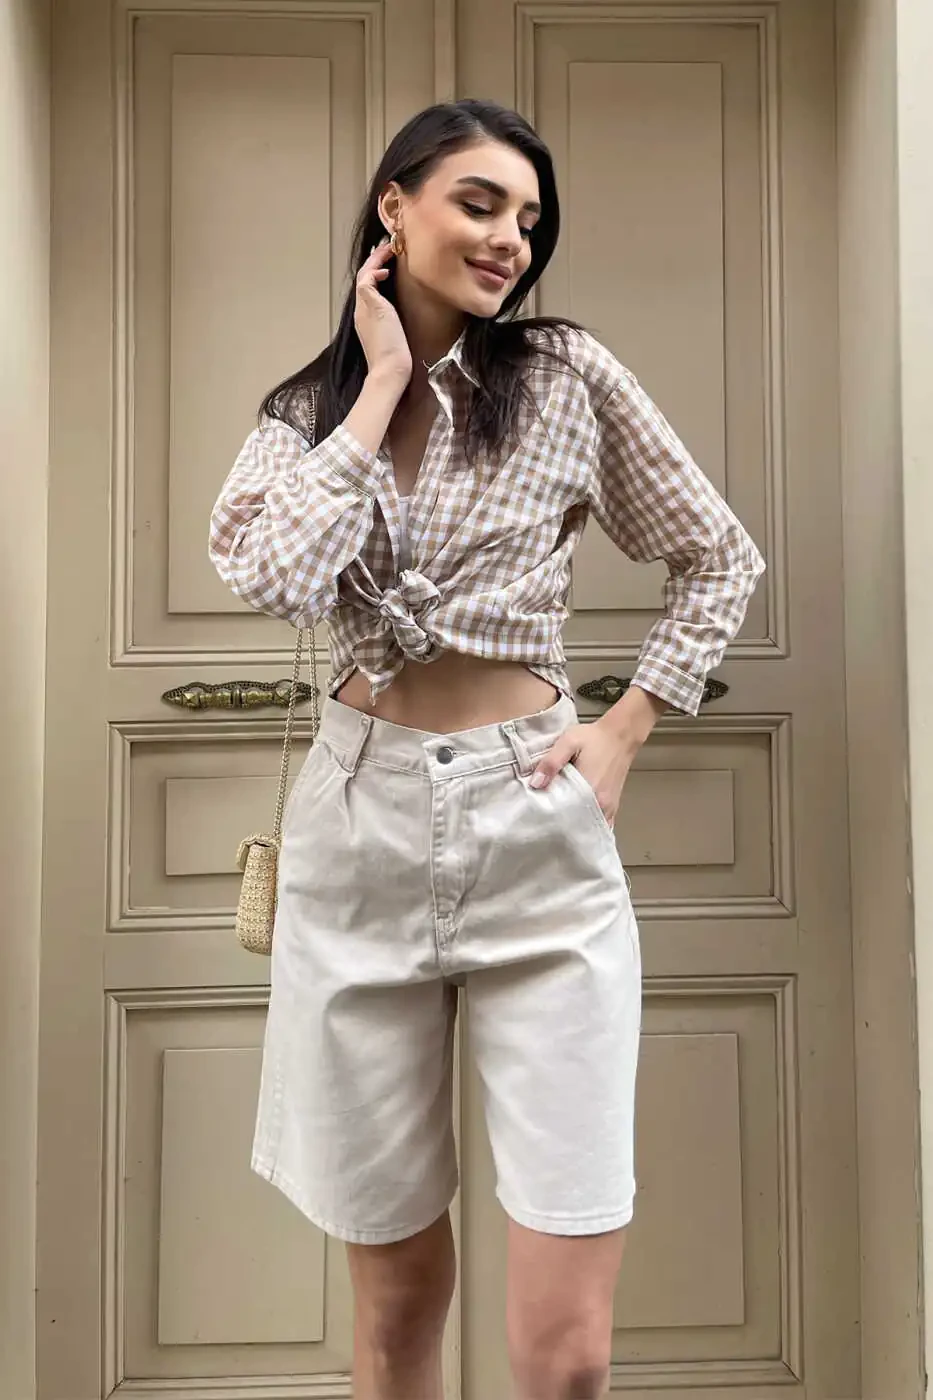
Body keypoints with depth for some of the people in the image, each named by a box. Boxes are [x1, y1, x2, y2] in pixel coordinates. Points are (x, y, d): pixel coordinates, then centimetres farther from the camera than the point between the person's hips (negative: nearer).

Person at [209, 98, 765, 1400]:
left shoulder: (568, 373, 3)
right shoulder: (305, 411, 7)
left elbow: (722, 560, 10)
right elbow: (277, 579, -15)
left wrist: (625, 730, 0)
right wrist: (383, 381, -6)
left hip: (539, 834, -1)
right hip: (361, 826, 2)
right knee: (394, 1287, 16)